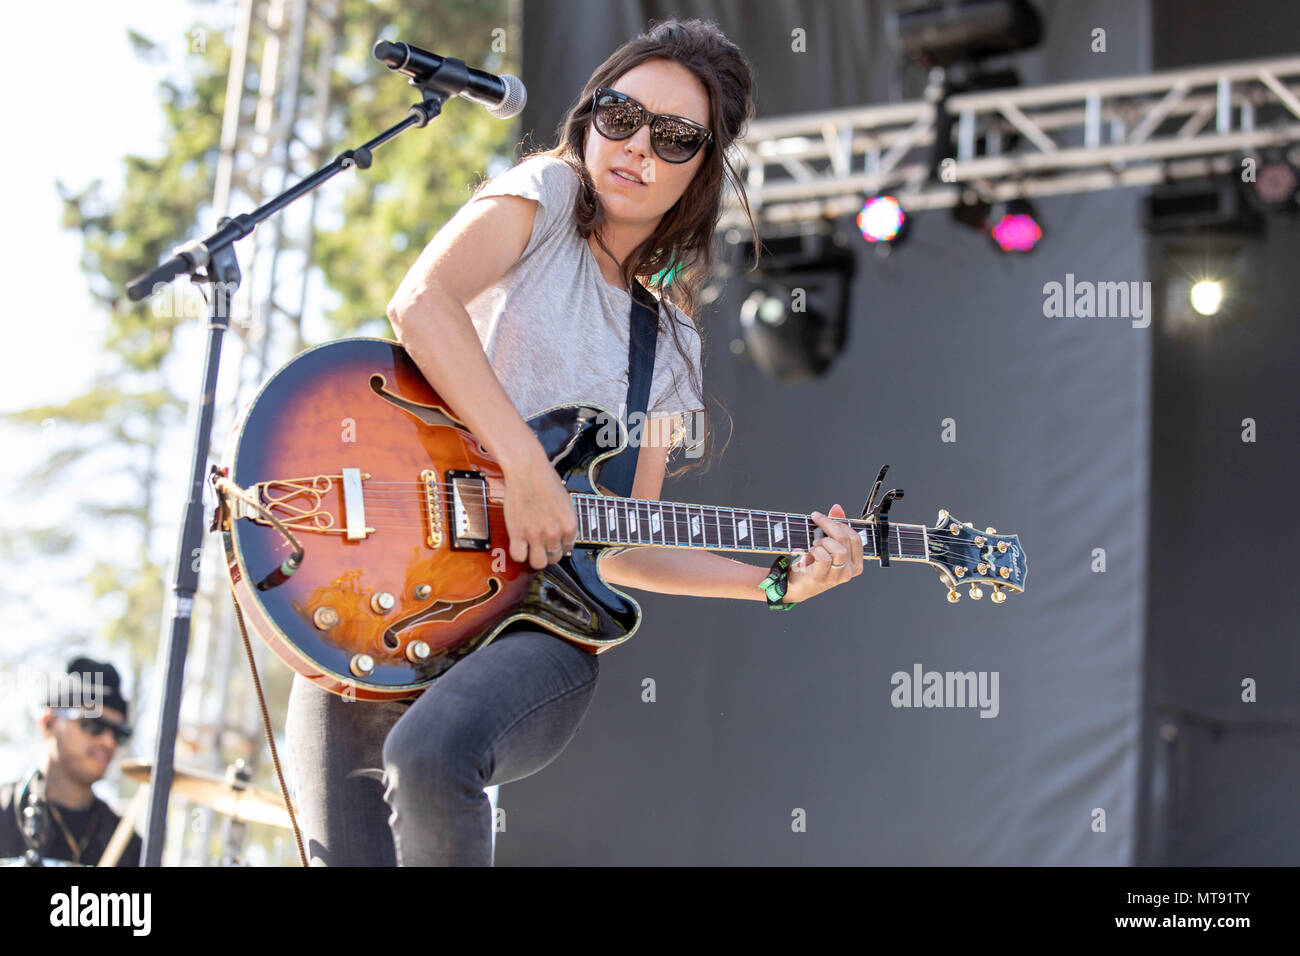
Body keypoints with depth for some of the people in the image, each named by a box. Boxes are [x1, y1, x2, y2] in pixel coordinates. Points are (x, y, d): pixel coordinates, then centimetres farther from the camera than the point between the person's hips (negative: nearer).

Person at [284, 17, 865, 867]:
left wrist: (777, 582, 7)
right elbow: (420, 302, -18)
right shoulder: (550, 193, 3)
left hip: (539, 628, 2)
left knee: (431, 754, -31)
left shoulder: (671, 340, 16)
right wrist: (523, 466, -22)